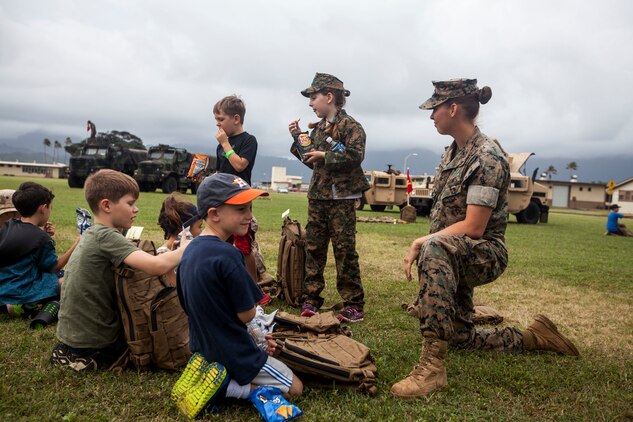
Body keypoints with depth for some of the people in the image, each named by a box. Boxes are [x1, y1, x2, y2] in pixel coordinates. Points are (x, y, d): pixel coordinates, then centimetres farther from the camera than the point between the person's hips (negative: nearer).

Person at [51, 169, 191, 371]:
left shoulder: (90, 234, 7)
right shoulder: (106, 236, -22)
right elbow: (157, 266, -36)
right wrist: (184, 249, -16)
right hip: (93, 344, -8)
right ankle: (94, 361, 10)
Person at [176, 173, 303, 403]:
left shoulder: (189, 251, -2)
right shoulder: (227, 255, -29)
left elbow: (195, 308, 7)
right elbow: (247, 314, -20)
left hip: (202, 349, 8)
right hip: (234, 356, -8)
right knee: (295, 388, 9)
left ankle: (215, 381, 12)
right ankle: (227, 388, -4)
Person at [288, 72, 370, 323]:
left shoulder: (350, 125, -7)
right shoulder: (318, 128, 15)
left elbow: (356, 155, -21)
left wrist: (325, 155, -16)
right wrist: (298, 138, 10)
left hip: (341, 197, -7)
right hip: (317, 196, 7)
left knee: (345, 251, -3)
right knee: (313, 248, 8)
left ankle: (354, 305, 6)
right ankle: (311, 299, 17)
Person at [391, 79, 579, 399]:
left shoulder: (487, 156, -18)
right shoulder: (453, 152, 8)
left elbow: (473, 228, -24)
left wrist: (422, 242, -20)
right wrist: (421, 247, -1)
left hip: (483, 253, -9)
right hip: (453, 256, 9)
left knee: (435, 249, -42)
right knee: (459, 336, 18)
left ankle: (432, 365, -39)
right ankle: (534, 337, 37)